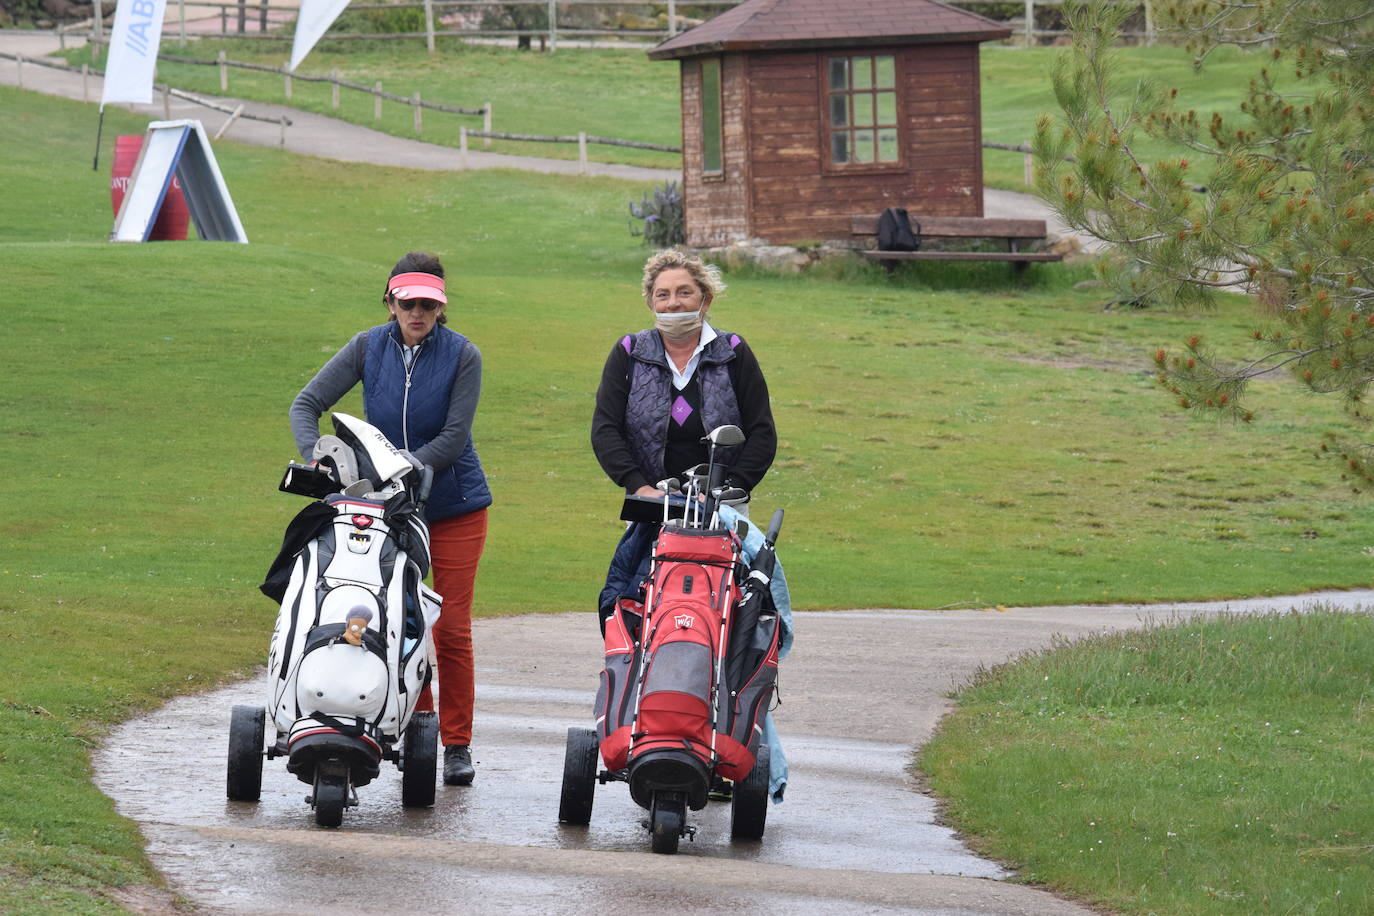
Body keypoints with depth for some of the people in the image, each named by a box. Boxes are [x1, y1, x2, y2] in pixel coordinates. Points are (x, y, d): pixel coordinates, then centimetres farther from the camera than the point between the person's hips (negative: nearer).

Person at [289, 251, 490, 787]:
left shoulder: (462, 355, -10)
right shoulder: (369, 348, -3)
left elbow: (454, 437, -15)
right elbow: (306, 405, -4)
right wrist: (315, 456, -22)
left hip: (454, 506, -2)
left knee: (451, 630, -2)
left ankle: (457, 744, 7)